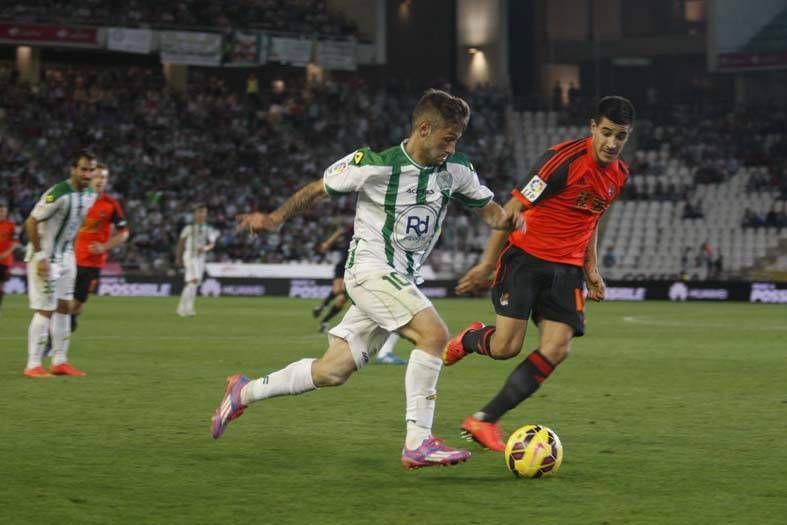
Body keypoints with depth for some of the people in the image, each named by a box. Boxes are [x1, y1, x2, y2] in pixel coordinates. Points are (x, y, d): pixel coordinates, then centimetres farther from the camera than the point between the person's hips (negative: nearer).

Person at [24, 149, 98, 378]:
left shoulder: (90, 195, 2)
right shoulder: (58, 194, -24)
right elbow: (31, 222, -22)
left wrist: (70, 252, 13)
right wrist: (40, 256, -22)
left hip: (66, 256, 8)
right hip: (45, 258, -8)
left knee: (64, 306, 10)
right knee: (45, 310, -9)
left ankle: (59, 361, 16)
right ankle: (33, 365, -5)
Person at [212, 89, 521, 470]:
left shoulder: (456, 170, 1)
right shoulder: (374, 164, -14)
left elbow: (487, 207, 12)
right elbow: (318, 189, -1)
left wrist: (505, 219, -11)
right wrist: (276, 219, -9)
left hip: (402, 280, 7)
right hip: (371, 269, -7)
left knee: (333, 371, 7)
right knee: (434, 334, -25)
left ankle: (244, 393, 26)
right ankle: (418, 444, -21)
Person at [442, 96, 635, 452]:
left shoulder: (619, 174, 6)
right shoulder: (565, 158, -17)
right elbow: (513, 208, -14)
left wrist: (591, 269, 14)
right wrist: (487, 264, -14)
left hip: (566, 269, 6)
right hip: (526, 257, -6)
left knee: (556, 350, -10)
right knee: (507, 346, -15)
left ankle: (484, 421, -1)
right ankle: (468, 340, 23)